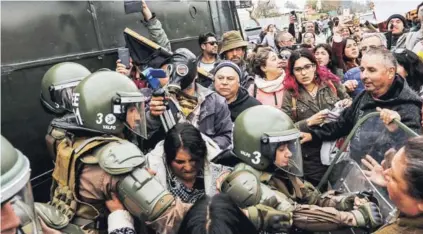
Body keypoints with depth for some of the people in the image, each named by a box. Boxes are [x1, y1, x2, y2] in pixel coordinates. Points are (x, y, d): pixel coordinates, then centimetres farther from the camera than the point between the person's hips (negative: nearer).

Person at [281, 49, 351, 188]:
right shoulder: (290, 94, -3)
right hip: (312, 155, -1)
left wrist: (347, 105, -9)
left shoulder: (331, 83, 1)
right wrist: (309, 122, -18)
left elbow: (350, 104, 13)